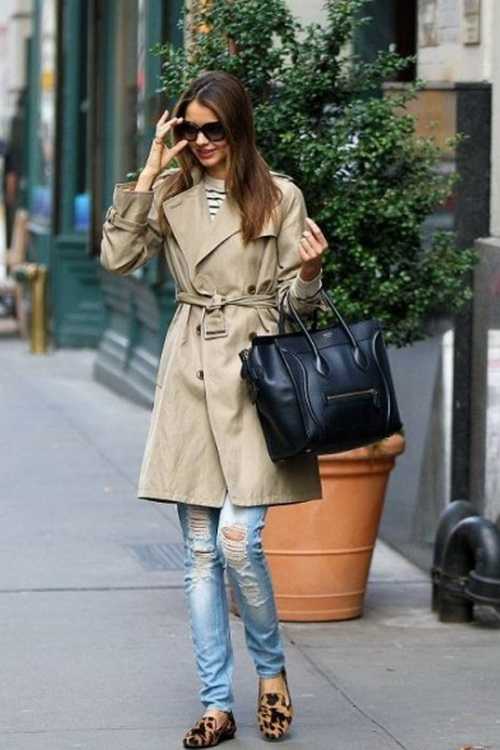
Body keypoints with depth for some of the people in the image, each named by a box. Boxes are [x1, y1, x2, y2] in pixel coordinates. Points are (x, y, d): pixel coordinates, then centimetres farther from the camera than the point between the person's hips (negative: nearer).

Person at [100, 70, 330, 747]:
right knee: (201, 551, 4)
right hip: (189, 378, 3)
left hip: (253, 374, -3)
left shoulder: (280, 197, 1)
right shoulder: (169, 194, 9)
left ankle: (271, 669, 13)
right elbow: (118, 258, -5)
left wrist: (309, 273, -19)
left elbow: (295, 301, 3)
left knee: (238, 539, -13)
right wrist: (149, 171, -5)